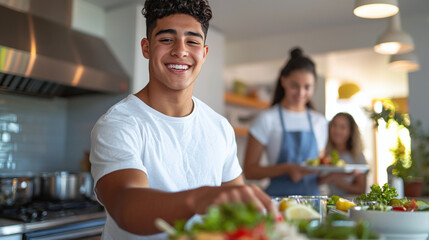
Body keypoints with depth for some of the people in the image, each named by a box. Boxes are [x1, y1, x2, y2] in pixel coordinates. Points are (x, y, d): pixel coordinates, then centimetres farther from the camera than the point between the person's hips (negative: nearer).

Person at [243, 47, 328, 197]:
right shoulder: (267, 119, -1)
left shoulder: (320, 122, 13)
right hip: (278, 199, -3)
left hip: (312, 198, 4)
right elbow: (249, 170, -5)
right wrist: (286, 168, -14)